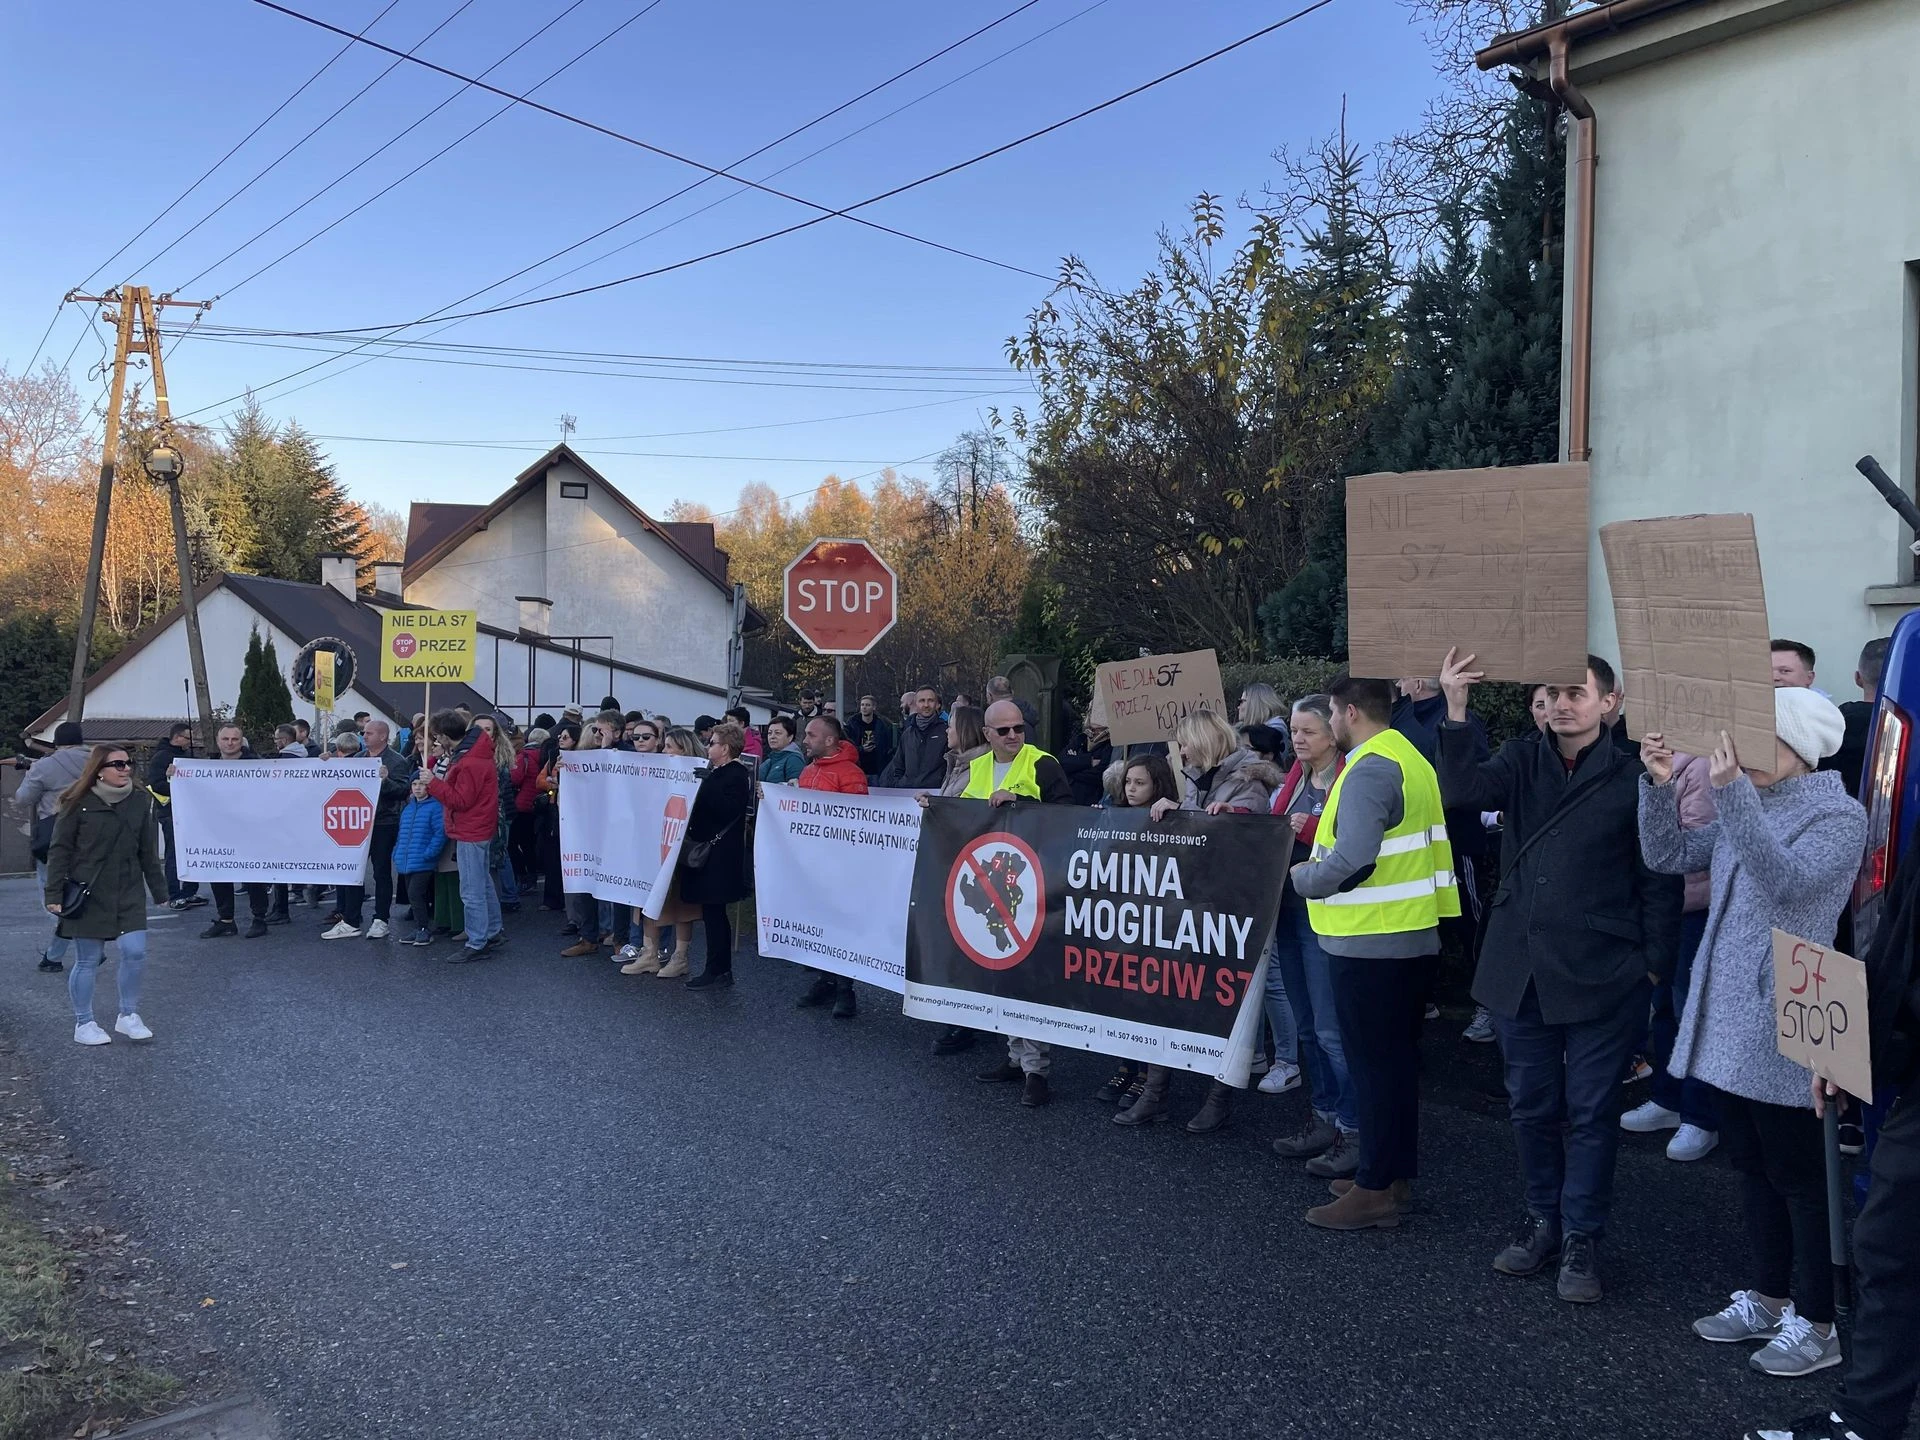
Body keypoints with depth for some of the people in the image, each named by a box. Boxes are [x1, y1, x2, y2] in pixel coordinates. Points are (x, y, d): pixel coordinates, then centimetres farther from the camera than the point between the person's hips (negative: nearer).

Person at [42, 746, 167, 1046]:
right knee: (87, 960, 4)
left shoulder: (140, 801, 3)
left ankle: (128, 1016, 12)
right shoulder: (79, 804, -7)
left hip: (129, 893, 3)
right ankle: (83, 1024, 19)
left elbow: (149, 851, 9)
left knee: (135, 952, -6)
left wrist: (159, 892, 11)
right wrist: (54, 895, -10)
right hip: (87, 894, -3)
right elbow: (60, 850, -4)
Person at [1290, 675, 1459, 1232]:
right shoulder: (1410, 759, 13)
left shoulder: (1368, 772, -18)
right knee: (1397, 1060, 16)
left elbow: (1351, 862, -27)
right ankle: (1398, 1174, 26)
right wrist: (1320, 856, 12)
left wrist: (1303, 877, -9)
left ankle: (1375, 1189, 6)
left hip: (1369, 944, -10)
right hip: (1412, 937, 10)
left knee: (1372, 1065, -2)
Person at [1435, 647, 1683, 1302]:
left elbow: (1660, 882, -3)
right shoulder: (1521, 762, 5)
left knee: (1591, 1112, 7)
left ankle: (1582, 1237, 22)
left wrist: (1654, 966, -6)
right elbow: (1462, 790, -15)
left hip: (1601, 977, -3)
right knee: (1531, 1105, 15)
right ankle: (1543, 1219, 32)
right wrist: (1455, 708, -25)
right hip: (1519, 969, 4)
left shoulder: (1634, 779, -5)